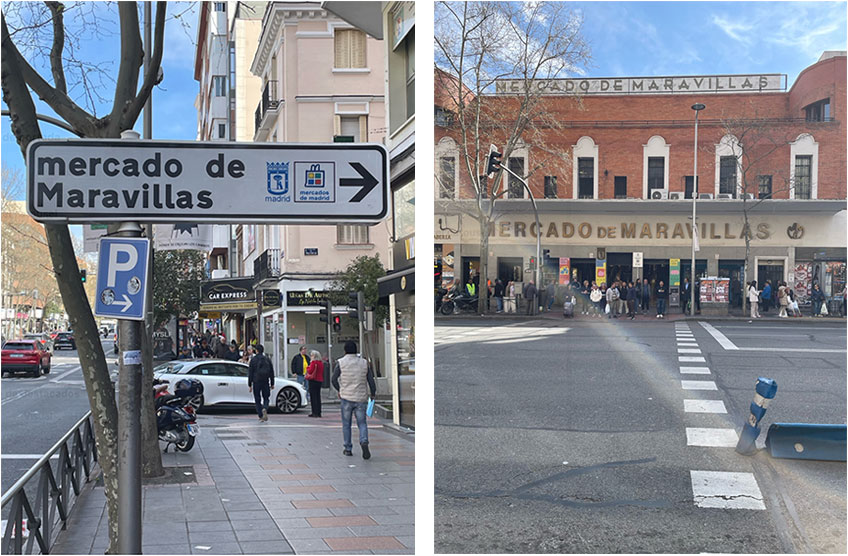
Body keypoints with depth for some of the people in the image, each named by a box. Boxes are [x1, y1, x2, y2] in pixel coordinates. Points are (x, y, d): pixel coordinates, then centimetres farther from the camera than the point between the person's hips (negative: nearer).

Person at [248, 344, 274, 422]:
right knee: (266, 398, 13)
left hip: (256, 382, -2)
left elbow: (250, 373, -3)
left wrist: (250, 385, 1)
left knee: (257, 400, 8)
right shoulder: (267, 360, 3)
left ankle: (261, 416, 4)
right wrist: (272, 384, 15)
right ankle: (264, 409, -16)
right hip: (265, 382, 2)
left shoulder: (253, 360, -4)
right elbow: (271, 373, 7)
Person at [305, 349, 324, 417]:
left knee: (313, 396, -3)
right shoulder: (321, 363, 10)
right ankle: (319, 412, 12)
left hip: (313, 381, -8)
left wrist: (307, 368, 2)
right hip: (320, 381, 8)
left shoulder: (313, 362, -14)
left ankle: (315, 412, -6)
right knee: (318, 396, 11)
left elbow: (310, 371, -16)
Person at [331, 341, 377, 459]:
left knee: (346, 424, 11)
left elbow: (334, 379, 1)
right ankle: (364, 442, -17)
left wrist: (339, 390, 18)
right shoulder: (364, 363, 4)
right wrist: (373, 393, 18)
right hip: (361, 398, 1)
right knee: (362, 423, 8)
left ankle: (348, 449, 14)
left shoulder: (340, 363, -3)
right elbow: (371, 380, 3)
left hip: (346, 397, -1)